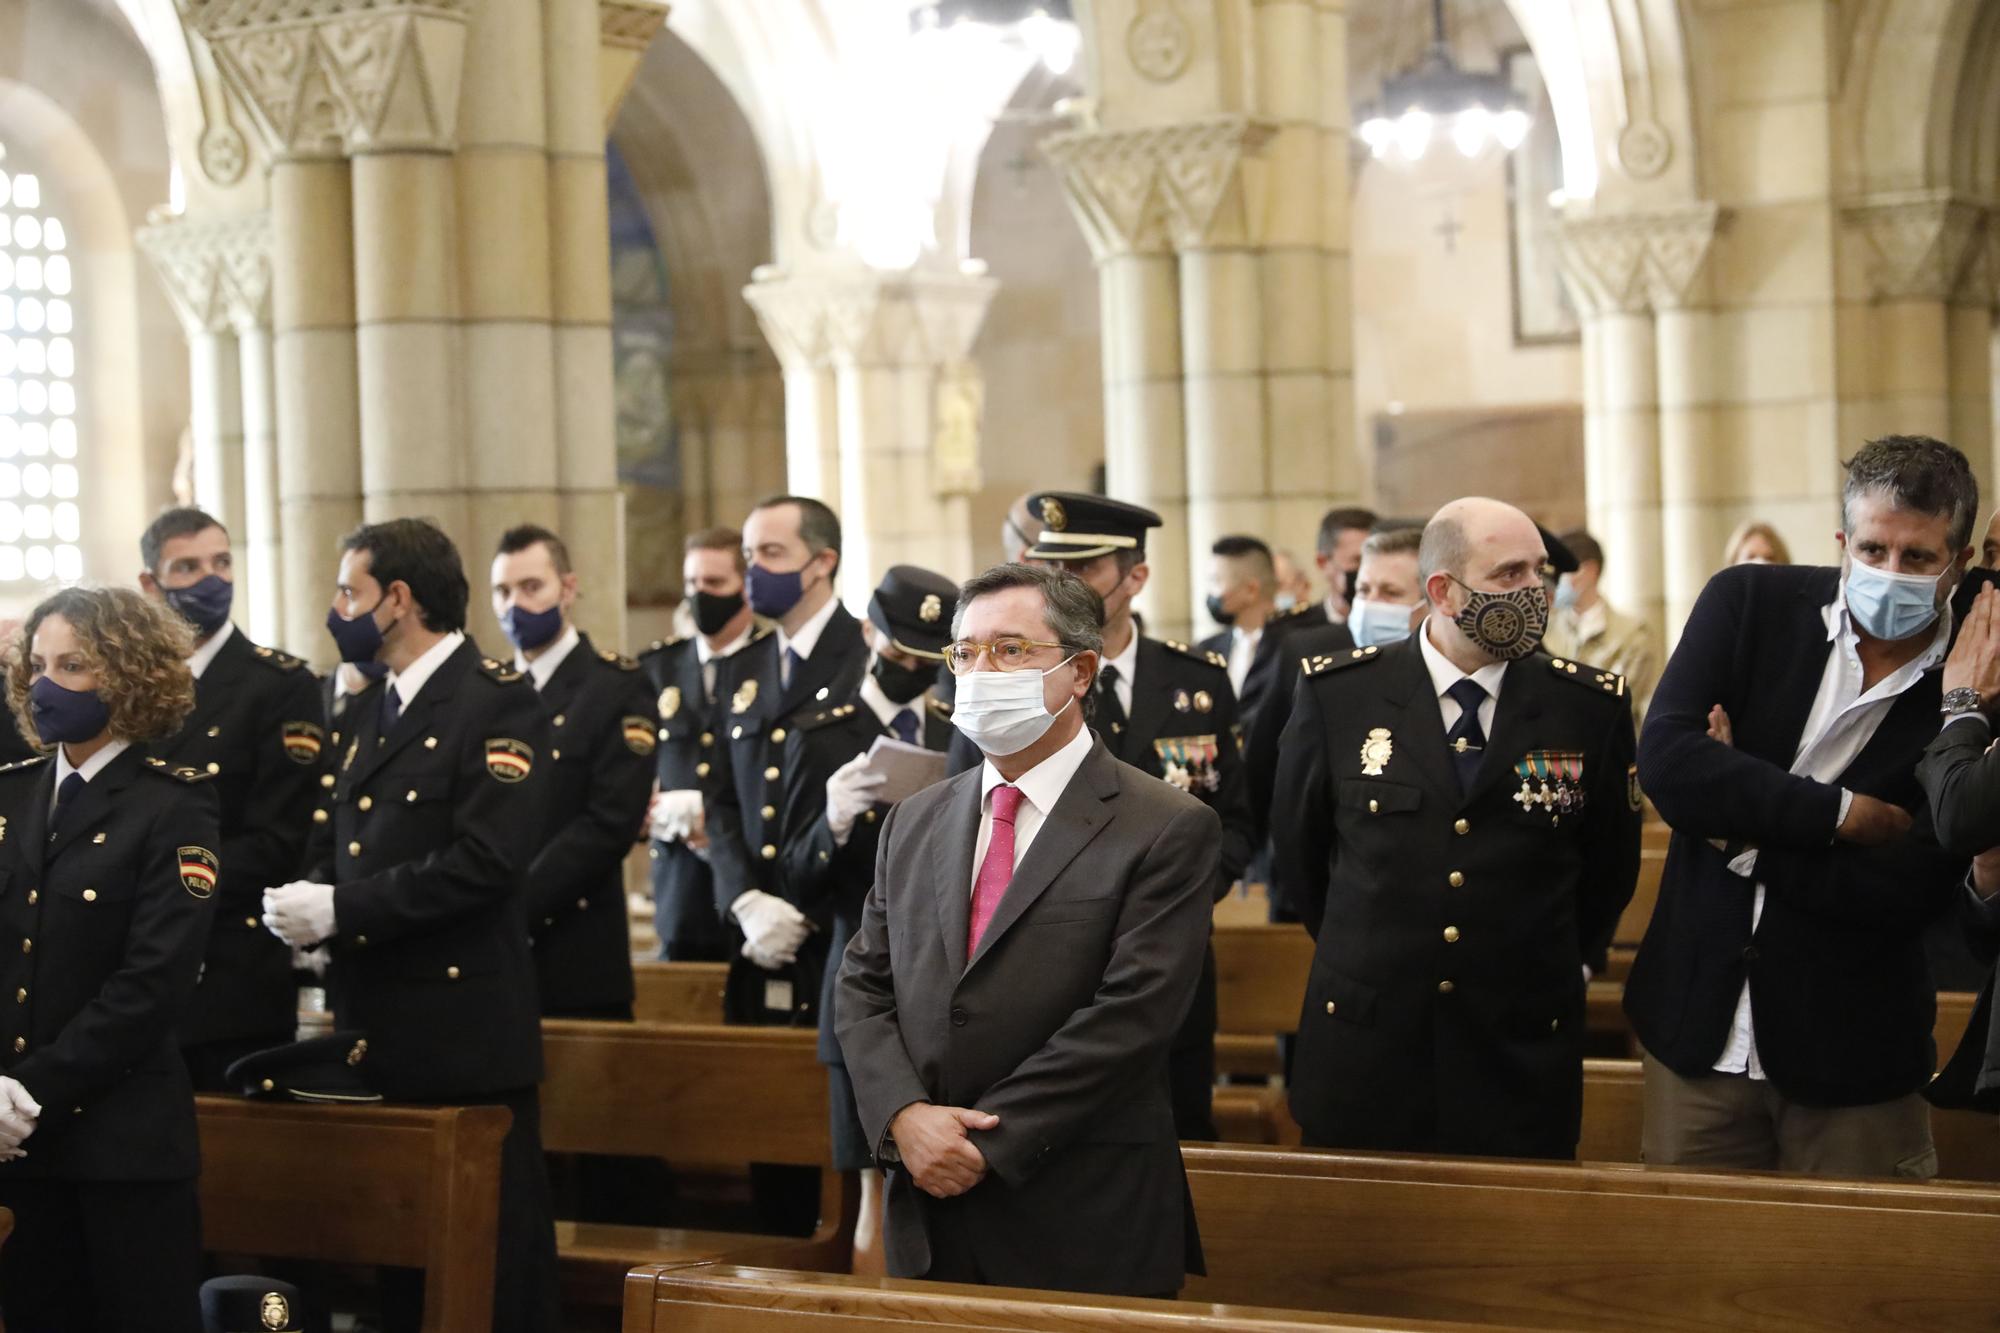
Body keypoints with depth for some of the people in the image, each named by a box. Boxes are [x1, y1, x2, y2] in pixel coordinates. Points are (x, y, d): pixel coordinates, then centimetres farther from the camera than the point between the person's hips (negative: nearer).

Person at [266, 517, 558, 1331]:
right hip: (374, 1023, 8)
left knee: (491, 1264, -1)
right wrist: (306, 906, -6)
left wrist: (342, 908, -20)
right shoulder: (369, 713, 17)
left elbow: (487, 858, -21)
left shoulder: (498, 702, -10)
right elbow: (335, 846, 17)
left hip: (463, 1027, -8)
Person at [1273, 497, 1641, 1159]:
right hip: (1363, 1053, 0)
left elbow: (1610, 864, 11)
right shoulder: (1336, 693, -3)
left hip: (1523, 1052, 0)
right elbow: (1300, 846, 11)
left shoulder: (1592, 705, -2)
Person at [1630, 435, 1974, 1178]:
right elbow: (1666, 759, -15)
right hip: (1700, 1026, 2)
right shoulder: (1749, 603, -2)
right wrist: (1840, 812, -18)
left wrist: (1742, 828, -14)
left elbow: (1910, 889, -16)